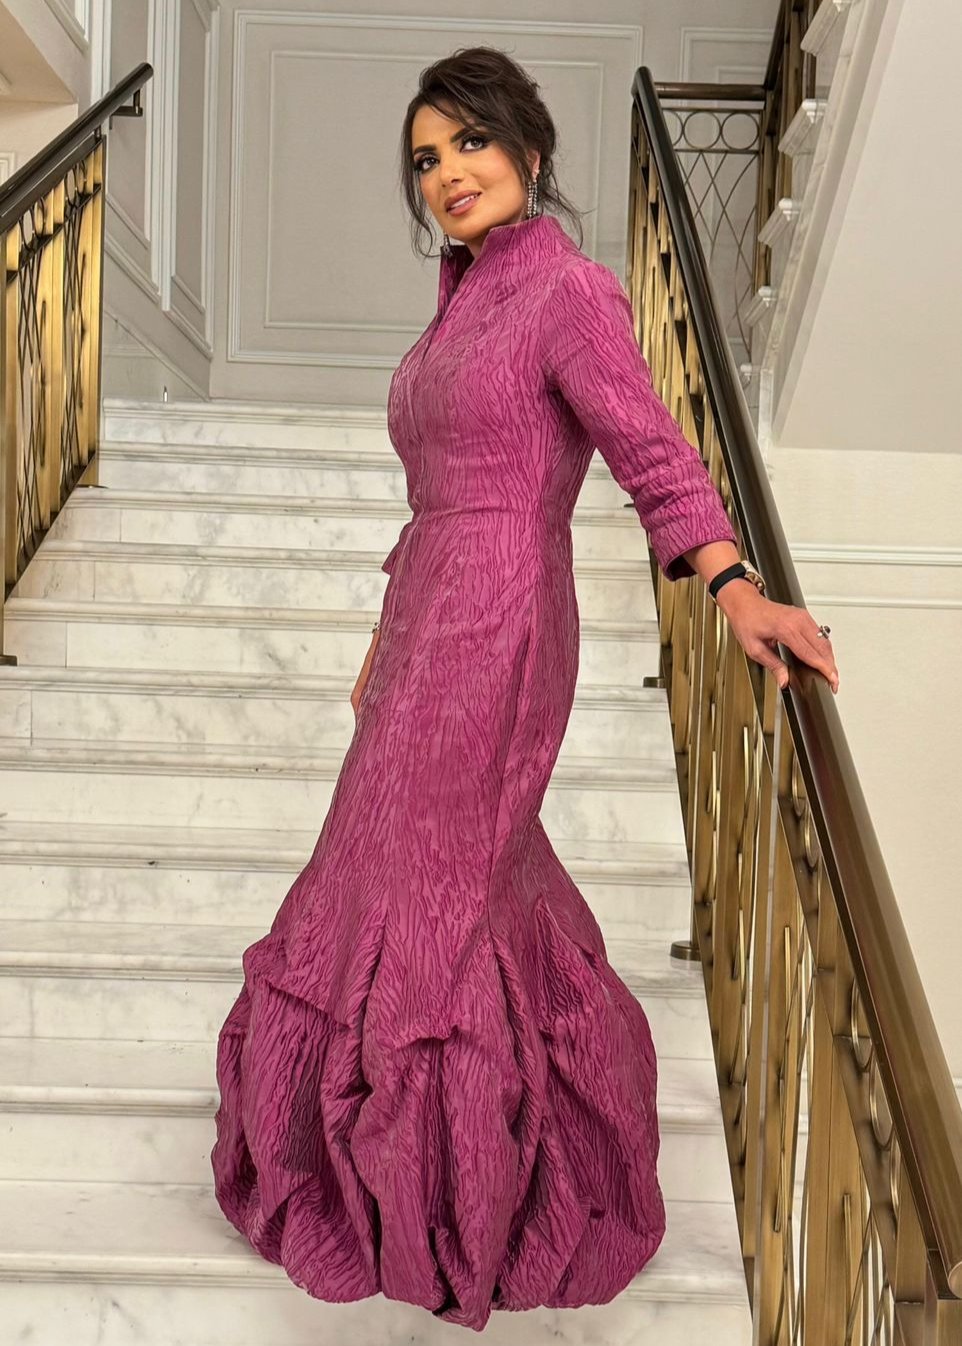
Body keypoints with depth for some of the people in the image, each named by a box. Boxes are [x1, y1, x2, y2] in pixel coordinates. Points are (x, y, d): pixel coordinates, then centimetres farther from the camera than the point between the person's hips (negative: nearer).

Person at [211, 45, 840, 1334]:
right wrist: (388, 639, 22)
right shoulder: (463, 299, 15)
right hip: (434, 623, 9)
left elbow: (652, 454, -20)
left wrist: (735, 591, -34)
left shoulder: (570, 291, -11)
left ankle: (455, 1213, 19)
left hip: (496, 632, -8)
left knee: (429, 900, 0)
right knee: (478, 877, 18)